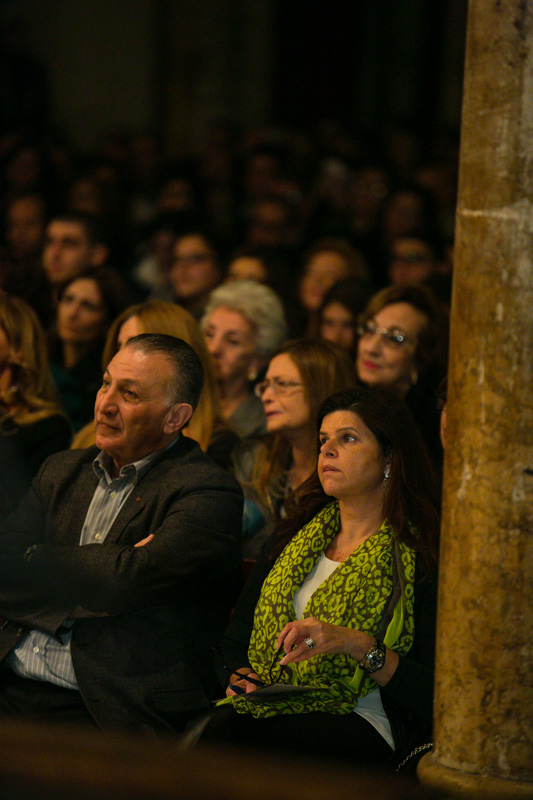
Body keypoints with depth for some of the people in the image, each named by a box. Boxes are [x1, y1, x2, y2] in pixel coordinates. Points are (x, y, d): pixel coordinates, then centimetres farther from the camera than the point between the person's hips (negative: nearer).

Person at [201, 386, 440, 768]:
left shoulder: (422, 558, 3)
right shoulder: (291, 539, 22)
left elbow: (434, 694, -5)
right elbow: (234, 642, 24)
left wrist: (359, 645, -18)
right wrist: (242, 678, 1)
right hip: (272, 707, 5)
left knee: (231, 732, -35)